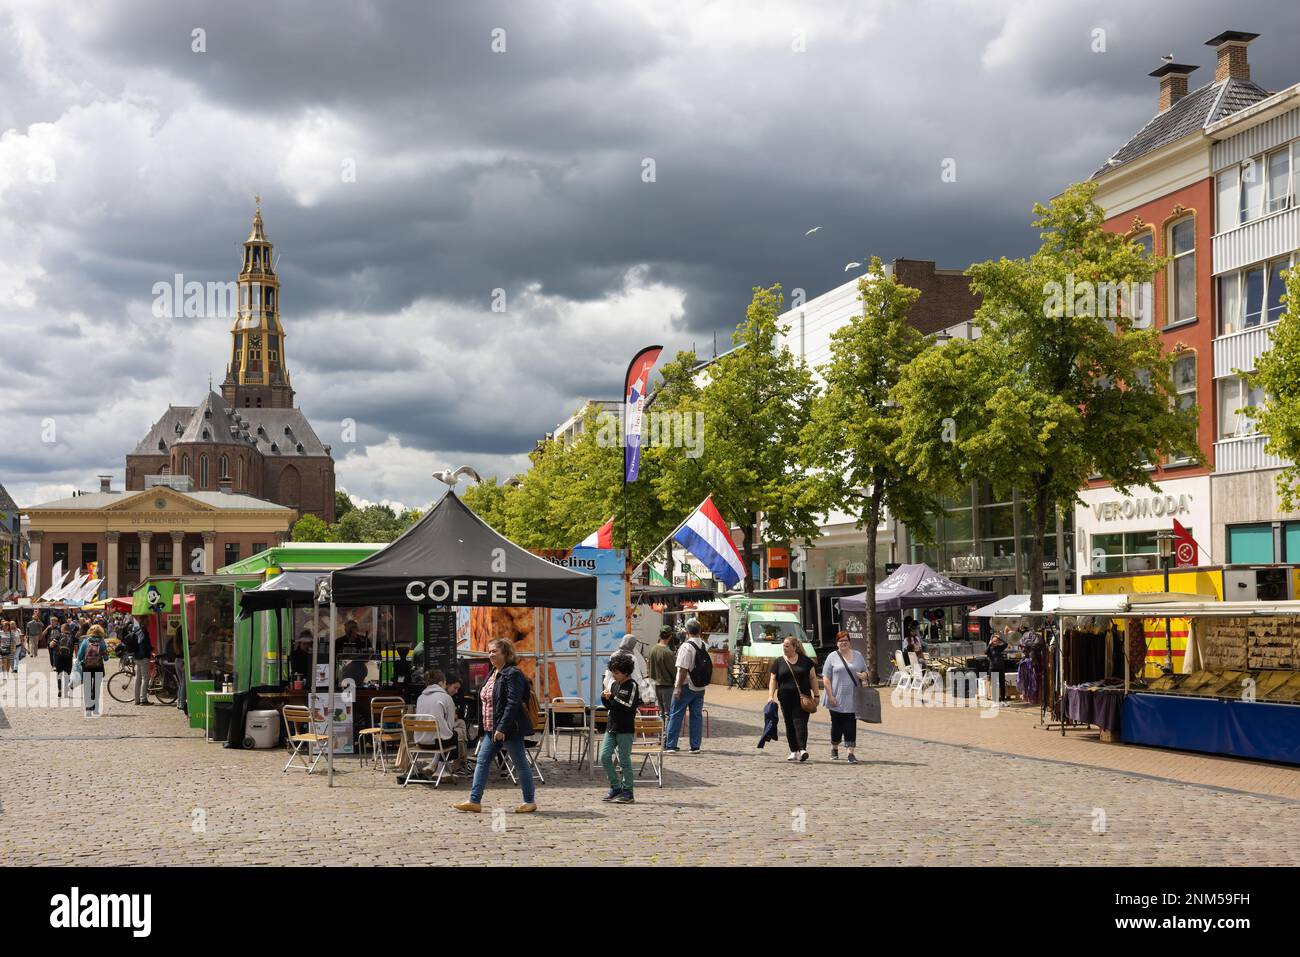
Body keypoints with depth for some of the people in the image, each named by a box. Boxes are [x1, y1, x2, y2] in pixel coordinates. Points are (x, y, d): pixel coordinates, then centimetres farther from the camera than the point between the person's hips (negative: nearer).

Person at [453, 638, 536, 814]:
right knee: (482, 761, 5)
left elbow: (513, 703, -22)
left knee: (520, 763, 1)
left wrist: (502, 728, -25)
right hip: (492, 729, 10)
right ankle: (474, 801, 7)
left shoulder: (512, 674, -15)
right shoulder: (493, 674, 14)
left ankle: (530, 801, 11)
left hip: (509, 729, -10)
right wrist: (489, 727, 16)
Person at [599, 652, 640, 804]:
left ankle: (627, 792, 8)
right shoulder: (614, 684, 11)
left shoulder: (632, 685, -10)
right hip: (611, 727, 7)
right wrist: (604, 698, -2)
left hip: (625, 730, -7)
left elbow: (629, 707, -18)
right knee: (604, 756, 2)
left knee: (624, 760, -2)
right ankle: (615, 787, 13)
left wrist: (612, 697, -19)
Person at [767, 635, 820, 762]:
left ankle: (802, 749, -20)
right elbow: (773, 680, 5)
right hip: (785, 699, 3)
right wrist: (771, 696, -8)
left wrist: (816, 695, 2)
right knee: (789, 725, 6)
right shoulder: (779, 662, 9)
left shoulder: (805, 661, 5)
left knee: (800, 723, -13)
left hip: (802, 699, -2)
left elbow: (813, 678, 7)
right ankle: (794, 751, 14)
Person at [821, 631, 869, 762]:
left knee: (851, 726, -4)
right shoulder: (832, 657, 1)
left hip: (852, 699, 1)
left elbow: (865, 672, 17)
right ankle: (834, 749, 29)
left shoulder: (858, 655, 11)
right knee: (837, 725, 9)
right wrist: (830, 696, -11)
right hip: (837, 699, -1)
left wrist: (864, 676, -8)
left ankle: (850, 752, -6)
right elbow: (826, 678, -3)